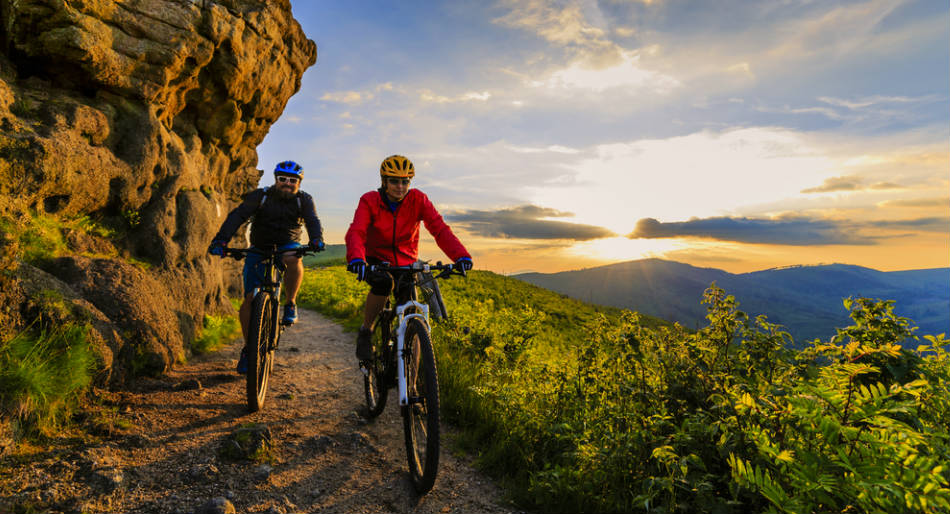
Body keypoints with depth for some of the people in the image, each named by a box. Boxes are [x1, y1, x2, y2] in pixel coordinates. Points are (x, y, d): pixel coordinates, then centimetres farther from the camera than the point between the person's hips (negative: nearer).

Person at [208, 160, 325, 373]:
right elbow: (237, 216, -18)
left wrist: (316, 239, -42)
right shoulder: (260, 196, -7)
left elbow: (312, 220, -19)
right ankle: (248, 348, 8)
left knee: (293, 259, -38)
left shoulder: (304, 200, -3)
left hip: (287, 246, 0)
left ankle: (290, 305, -17)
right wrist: (220, 239, -35)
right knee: (250, 298, -9)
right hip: (259, 249, 0)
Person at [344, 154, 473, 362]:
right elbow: (356, 232, -29)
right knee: (383, 282, -35)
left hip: (406, 262, 2)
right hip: (377, 261, -2)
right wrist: (356, 258, -51)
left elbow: (439, 228, -22)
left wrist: (460, 255, -39)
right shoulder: (369, 201, -14)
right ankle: (365, 332, -12)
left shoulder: (418, 200, -11)